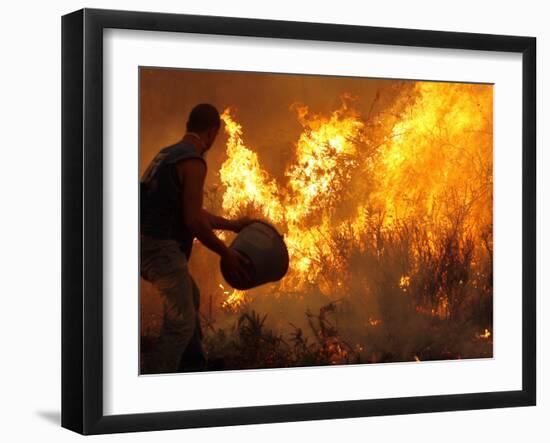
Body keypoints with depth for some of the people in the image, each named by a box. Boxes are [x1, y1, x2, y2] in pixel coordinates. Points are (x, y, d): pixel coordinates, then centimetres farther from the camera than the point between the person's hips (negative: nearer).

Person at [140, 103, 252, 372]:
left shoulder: (168, 154, 16)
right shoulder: (193, 162, -14)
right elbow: (194, 221, -19)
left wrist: (232, 225, 29)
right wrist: (226, 254, -9)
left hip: (149, 244, 10)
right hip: (162, 249, -10)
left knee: (189, 297, 27)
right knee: (182, 321, -6)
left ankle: (194, 365, 35)